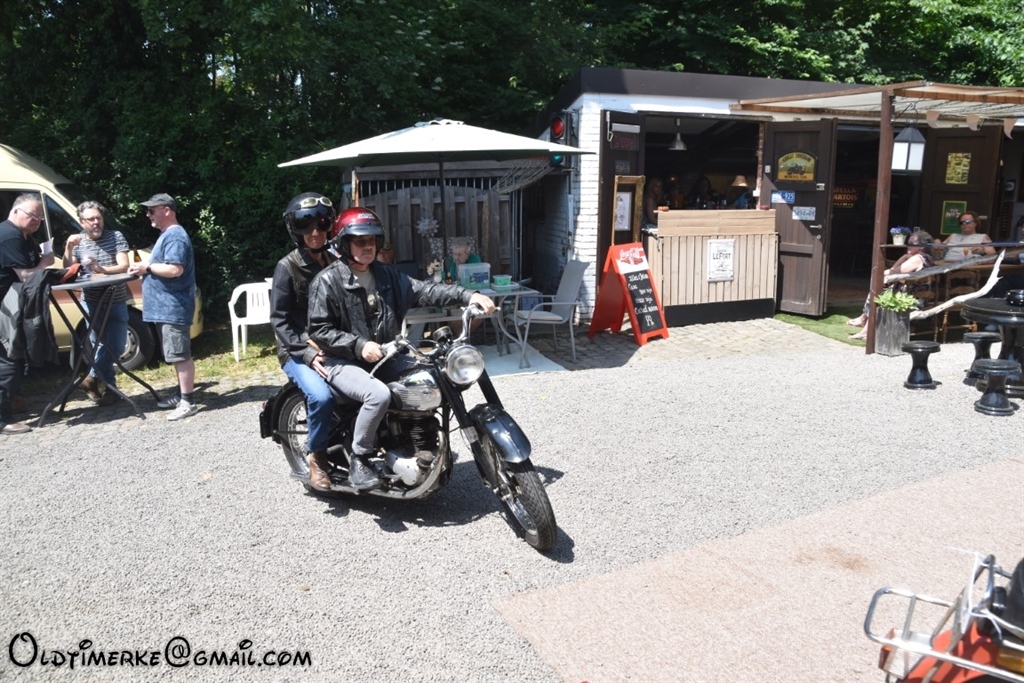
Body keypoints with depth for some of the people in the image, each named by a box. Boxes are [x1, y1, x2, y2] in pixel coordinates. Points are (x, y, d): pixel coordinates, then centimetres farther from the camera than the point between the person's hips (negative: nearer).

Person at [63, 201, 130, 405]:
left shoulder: (115, 237, -1)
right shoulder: (77, 241, 3)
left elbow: (124, 267, -10)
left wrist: (102, 269, -27)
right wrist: (68, 249, -15)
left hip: (117, 302, 1)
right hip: (92, 303, 0)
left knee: (116, 347, 2)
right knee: (103, 345, -4)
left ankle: (93, 378, 21)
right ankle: (109, 387, 8)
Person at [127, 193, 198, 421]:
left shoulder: (175, 236, -15)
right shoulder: (167, 235, 19)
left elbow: (175, 269, -26)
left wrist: (147, 267, -13)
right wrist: (145, 268, 10)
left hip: (173, 308, -11)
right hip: (166, 307, 11)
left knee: (180, 355, -8)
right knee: (177, 355, 16)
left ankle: (188, 402, -5)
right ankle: (181, 394, 25)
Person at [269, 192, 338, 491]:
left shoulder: (336, 263, 11)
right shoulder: (287, 267, -5)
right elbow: (279, 320, -10)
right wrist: (308, 353, -21)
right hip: (298, 351, -5)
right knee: (322, 396, -31)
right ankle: (316, 456, -6)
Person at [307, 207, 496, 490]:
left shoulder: (387, 274, 8)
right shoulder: (327, 281, -8)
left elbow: (423, 290, -4)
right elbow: (319, 330, -11)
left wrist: (467, 295, -17)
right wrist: (359, 345, -23)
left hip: (384, 358, 6)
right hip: (344, 362, -6)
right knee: (379, 394, -32)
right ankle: (358, 461, -12)